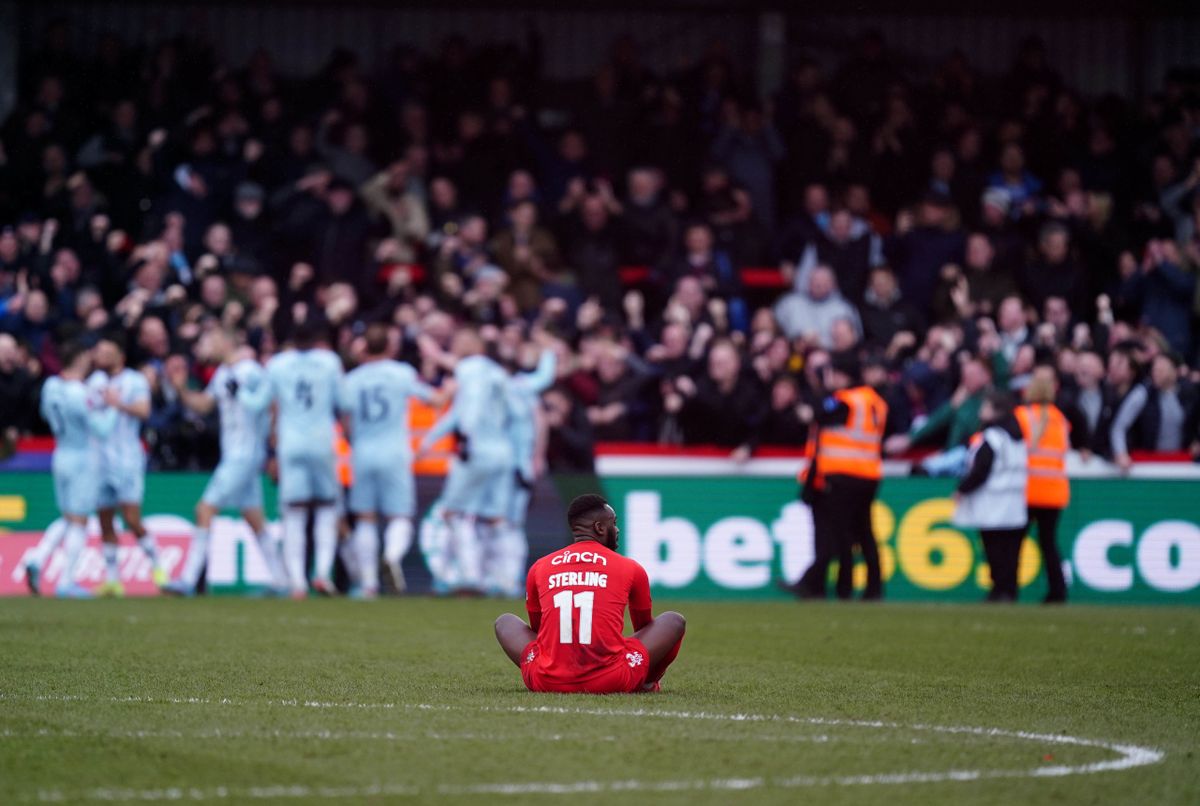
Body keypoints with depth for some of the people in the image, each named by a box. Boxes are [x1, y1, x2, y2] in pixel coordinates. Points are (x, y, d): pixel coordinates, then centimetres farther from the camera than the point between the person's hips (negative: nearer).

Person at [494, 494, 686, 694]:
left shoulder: (539, 568, 14)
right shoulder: (630, 569, 10)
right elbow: (645, 626, 29)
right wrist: (647, 679, 48)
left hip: (548, 683, 2)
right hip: (613, 683, -1)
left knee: (504, 622, 29)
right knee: (675, 622, 18)